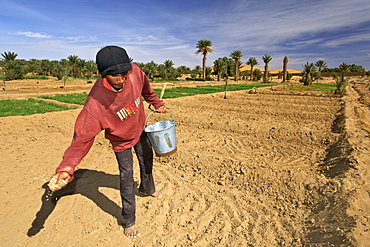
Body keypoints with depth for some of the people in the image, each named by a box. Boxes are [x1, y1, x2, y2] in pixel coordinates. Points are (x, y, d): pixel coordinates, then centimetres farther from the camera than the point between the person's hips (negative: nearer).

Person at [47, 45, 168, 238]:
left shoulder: (135, 72, -29)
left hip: (140, 129, 5)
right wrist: (66, 168, -49)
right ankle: (128, 221, 27)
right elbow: (83, 136, -38)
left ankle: (147, 189, 58)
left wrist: (157, 104, 10)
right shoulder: (96, 101, -39)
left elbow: (146, 89, -4)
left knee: (147, 161, 24)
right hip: (120, 139, -5)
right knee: (126, 175, 2)